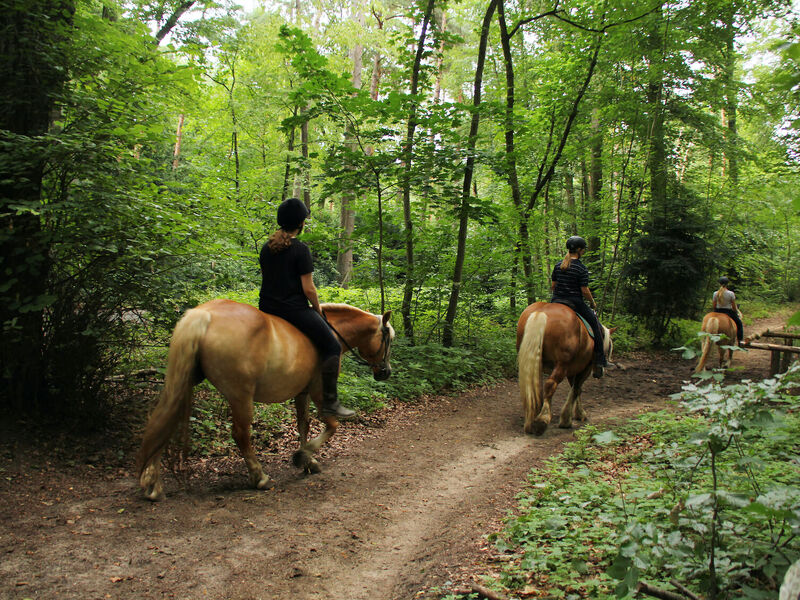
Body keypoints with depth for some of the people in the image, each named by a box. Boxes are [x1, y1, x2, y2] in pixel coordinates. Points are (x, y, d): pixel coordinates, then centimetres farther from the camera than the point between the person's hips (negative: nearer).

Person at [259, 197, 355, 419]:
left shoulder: (266, 248, 11)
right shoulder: (300, 249, -10)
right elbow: (308, 288, -13)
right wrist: (318, 311, 2)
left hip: (266, 309, 8)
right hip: (294, 309, -8)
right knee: (332, 346, -2)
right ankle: (329, 402, -7)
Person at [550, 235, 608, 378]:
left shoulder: (558, 265, 6)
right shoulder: (581, 268, -10)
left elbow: (552, 285, 10)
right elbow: (585, 291, -11)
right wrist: (593, 302, 5)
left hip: (556, 302, 5)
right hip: (575, 303, -5)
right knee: (595, 325, 8)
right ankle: (599, 362, 7)